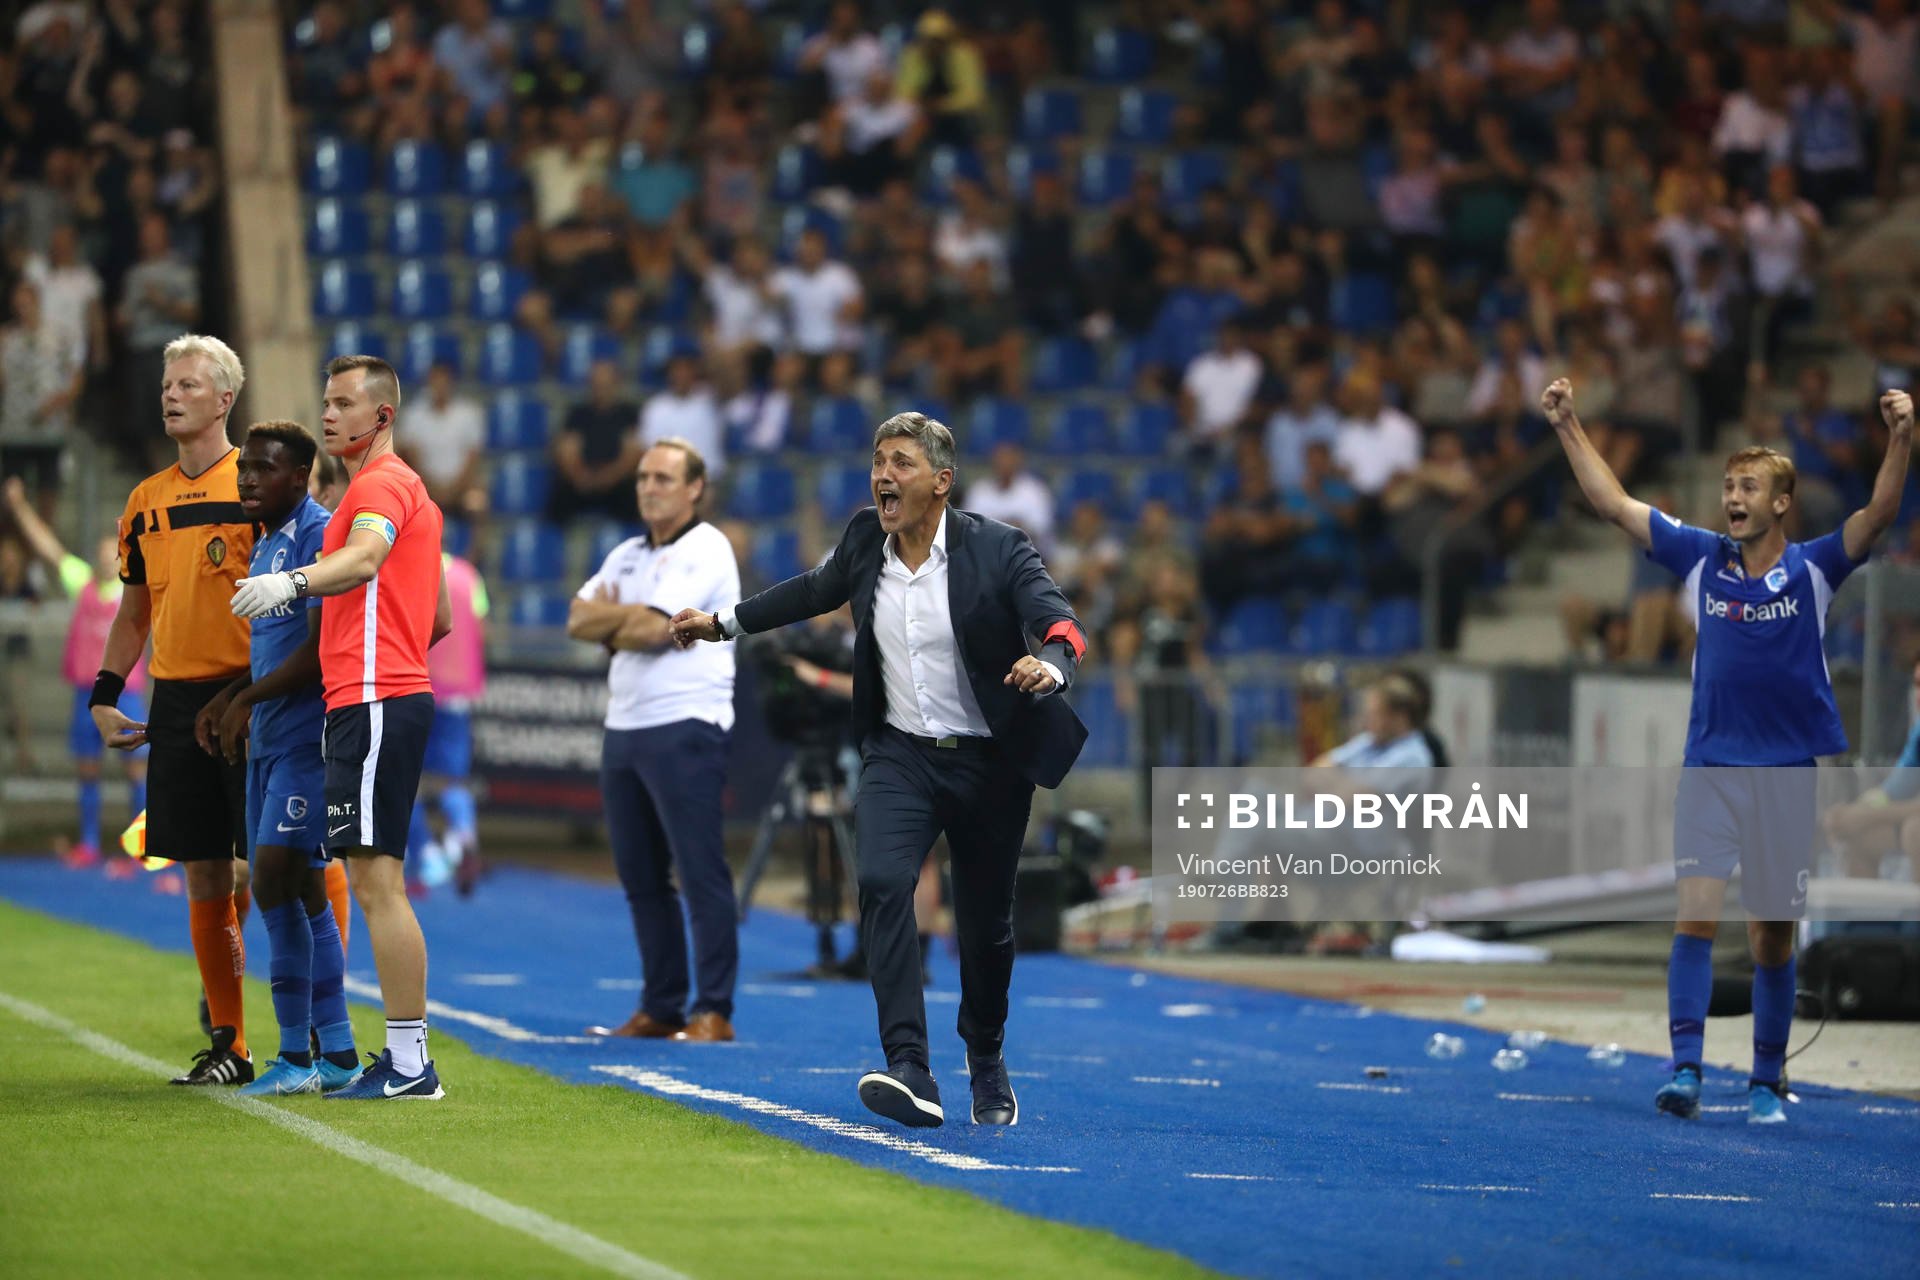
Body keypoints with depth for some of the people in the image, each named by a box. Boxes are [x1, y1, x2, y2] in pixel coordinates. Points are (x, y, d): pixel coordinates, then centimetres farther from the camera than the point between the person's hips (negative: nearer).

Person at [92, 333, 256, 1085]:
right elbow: (134, 612, 21)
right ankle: (227, 1044, 13)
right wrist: (104, 694, 12)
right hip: (176, 701, 5)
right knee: (204, 874, 7)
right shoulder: (147, 500, 14)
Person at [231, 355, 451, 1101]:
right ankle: (404, 1059, 13)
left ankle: (411, 1063, -13)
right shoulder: (403, 488, 24)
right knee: (373, 883, 11)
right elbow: (440, 617, 29)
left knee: (375, 880, -12)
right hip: (379, 698, 11)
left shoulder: (383, 484, -8)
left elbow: (365, 556, -32)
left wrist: (291, 583, -48)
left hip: (374, 704, -11)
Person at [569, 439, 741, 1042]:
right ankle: (660, 1007, 14)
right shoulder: (629, 555, 19)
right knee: (641, 878, 9)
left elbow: (650, 630, -15)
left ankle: (713, 1012, -8)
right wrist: (631, 620, -6)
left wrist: (609, 620, 3)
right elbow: (579, 619, 11)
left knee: (701, 874, -8)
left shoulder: (705, 551, -7)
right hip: (624, 728, 8)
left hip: (684, 729, -8)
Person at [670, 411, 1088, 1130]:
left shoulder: (1000, 550, -13)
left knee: (985, 925, 10)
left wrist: (1050, 665, -48)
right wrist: (725, 624, 25)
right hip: (900, 754, 2)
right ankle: (910, 1075, -32)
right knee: (882, 883, -24)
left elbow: (1058, 623, -25)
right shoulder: (865, 541, 0)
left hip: (989, 764, -2)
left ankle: (986, 1058, 42)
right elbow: (818, 589, 21)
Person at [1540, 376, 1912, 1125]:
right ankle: (1685, 1068, -17)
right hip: (1708, 767, 1)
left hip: (1788, 774, -1)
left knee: (1773, 937, 5)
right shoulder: (1701, 559, 3)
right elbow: (1613, 505, 5)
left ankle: (1767, 1083, 15)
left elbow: (1878, 516, -16)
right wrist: (1568, 428, 1)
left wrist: (1900, 440, -31)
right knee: (1696, 914, -12)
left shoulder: (1813, 570, -2)